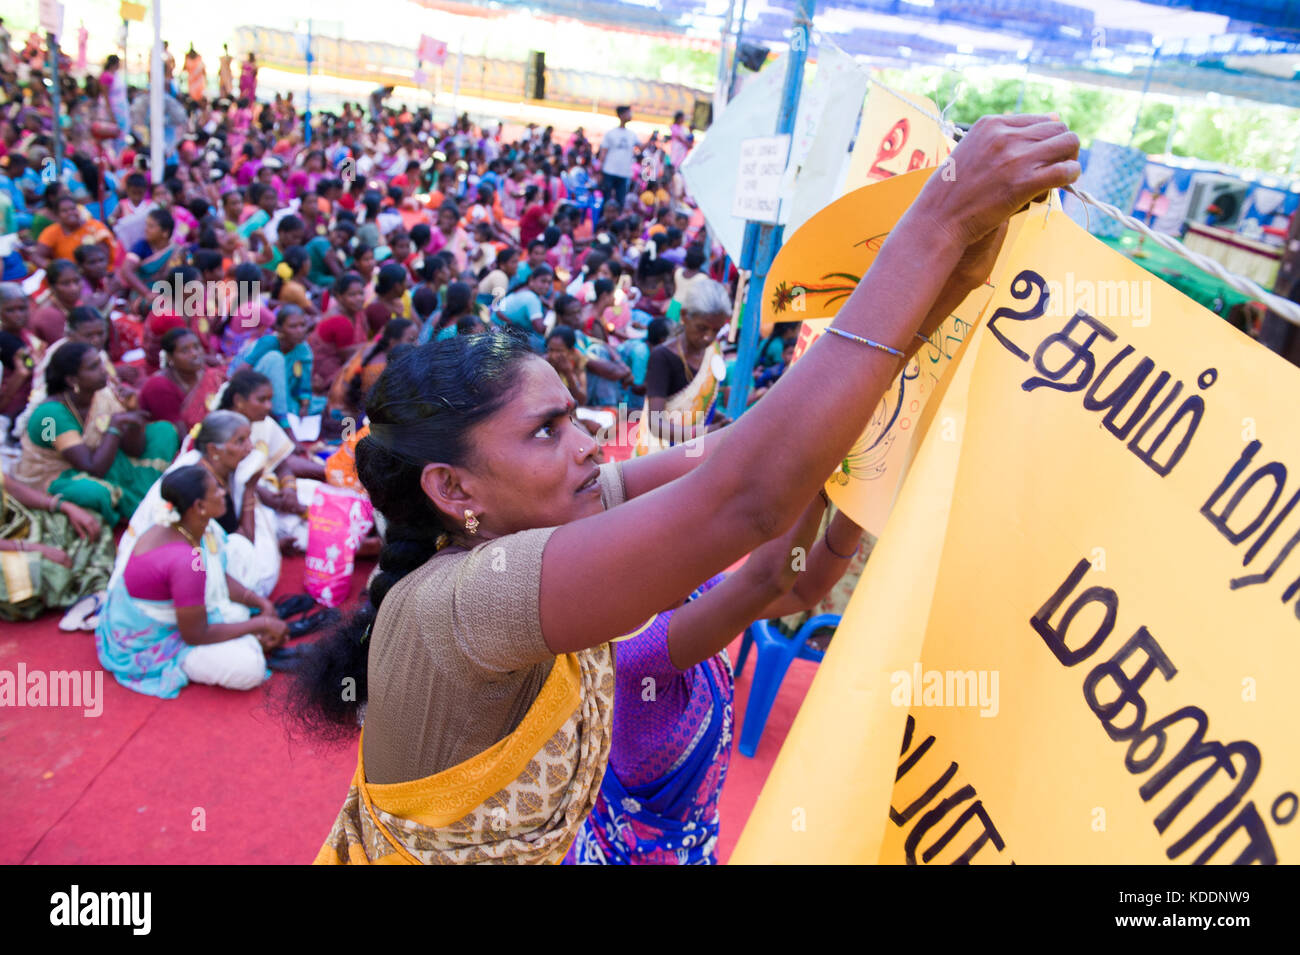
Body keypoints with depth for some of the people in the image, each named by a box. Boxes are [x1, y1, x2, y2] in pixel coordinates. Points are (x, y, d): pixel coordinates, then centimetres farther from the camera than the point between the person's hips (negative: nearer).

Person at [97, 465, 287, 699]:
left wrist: (262, 603, -7)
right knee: (249, 667, -23)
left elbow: (223, 579, 8)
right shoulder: (186, 561, -35)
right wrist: (261, 624, -19)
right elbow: (195, 635, -26)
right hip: (148, 646, -9)